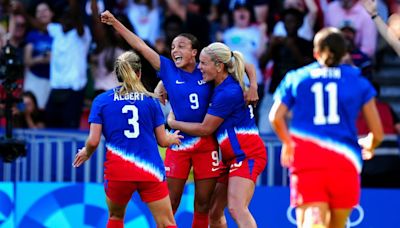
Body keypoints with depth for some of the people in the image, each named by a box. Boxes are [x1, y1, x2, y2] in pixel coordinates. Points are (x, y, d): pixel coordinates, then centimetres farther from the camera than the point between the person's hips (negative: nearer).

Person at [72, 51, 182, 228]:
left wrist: (86, 152, 20)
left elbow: (93, 141, -2)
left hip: (118, 171, 1)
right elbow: (162, 140, 9)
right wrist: (173, 139, 32)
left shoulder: (102, 100, 3)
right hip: (150, 170, -1)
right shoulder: (150, 100, 5)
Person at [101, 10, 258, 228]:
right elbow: (140, 46, -2)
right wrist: (115, 22, -5)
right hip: (178, 143, 0)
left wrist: (252, 85, -8)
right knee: (169, 205, 1)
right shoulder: (168, 70, 1)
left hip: (206, 144, 0)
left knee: (203, 206, 6)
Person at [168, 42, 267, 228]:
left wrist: (173, 123, 1)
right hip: (232, 157, 10)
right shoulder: (220, 85, 10)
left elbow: (205, 129, -12)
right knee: (213, 212, 7)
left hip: (246, 155, -10)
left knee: (236, 208, -25)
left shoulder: (228, 92, -19)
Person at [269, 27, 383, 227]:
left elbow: (276, 117, 2)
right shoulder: (359, 82, 14)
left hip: (306, 160, -1)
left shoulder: (295, 78, 14)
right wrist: (368, 146, 36)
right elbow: (377, 133, 13)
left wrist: (288, 144, 22)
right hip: (345, 161, 1)